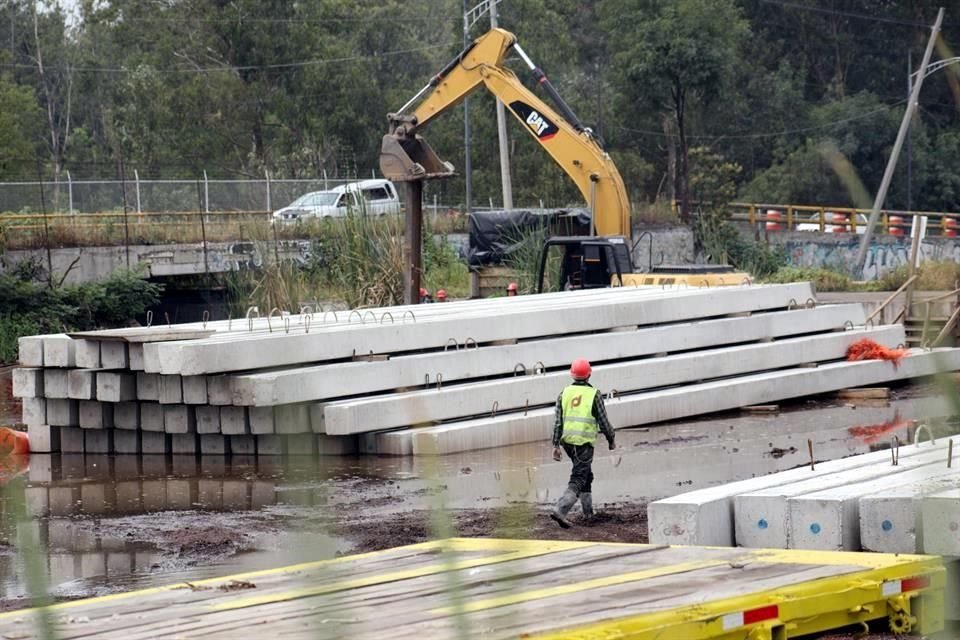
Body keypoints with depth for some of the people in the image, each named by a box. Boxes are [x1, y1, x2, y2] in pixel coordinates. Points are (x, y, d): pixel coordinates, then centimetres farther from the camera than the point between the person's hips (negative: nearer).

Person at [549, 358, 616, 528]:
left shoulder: (564, 394, 2)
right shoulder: (594, 395, -8)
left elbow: (558, 422, 0)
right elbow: (603, 422, -5)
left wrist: (556, 446, 2)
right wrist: (611, 440, 10)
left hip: (567, 441, 5)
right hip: (585, 443, -5)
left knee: (585, 473, 24)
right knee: (577, 479, -6)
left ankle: (588, 509, 31)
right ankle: (560, 510, -23)